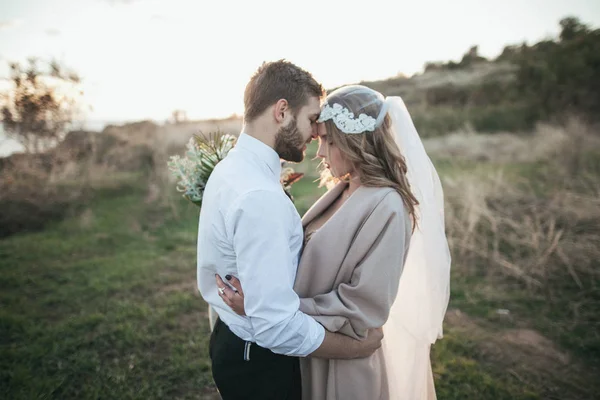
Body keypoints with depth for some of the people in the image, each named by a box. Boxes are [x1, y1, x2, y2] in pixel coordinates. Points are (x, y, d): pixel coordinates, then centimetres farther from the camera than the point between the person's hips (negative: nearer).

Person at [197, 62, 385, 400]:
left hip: (232, 338, 9)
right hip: (260, 361, -8)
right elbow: (277, 326, -31)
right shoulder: (261, 196, -31)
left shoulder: (232, 167, 1)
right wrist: (357, 347, -18)